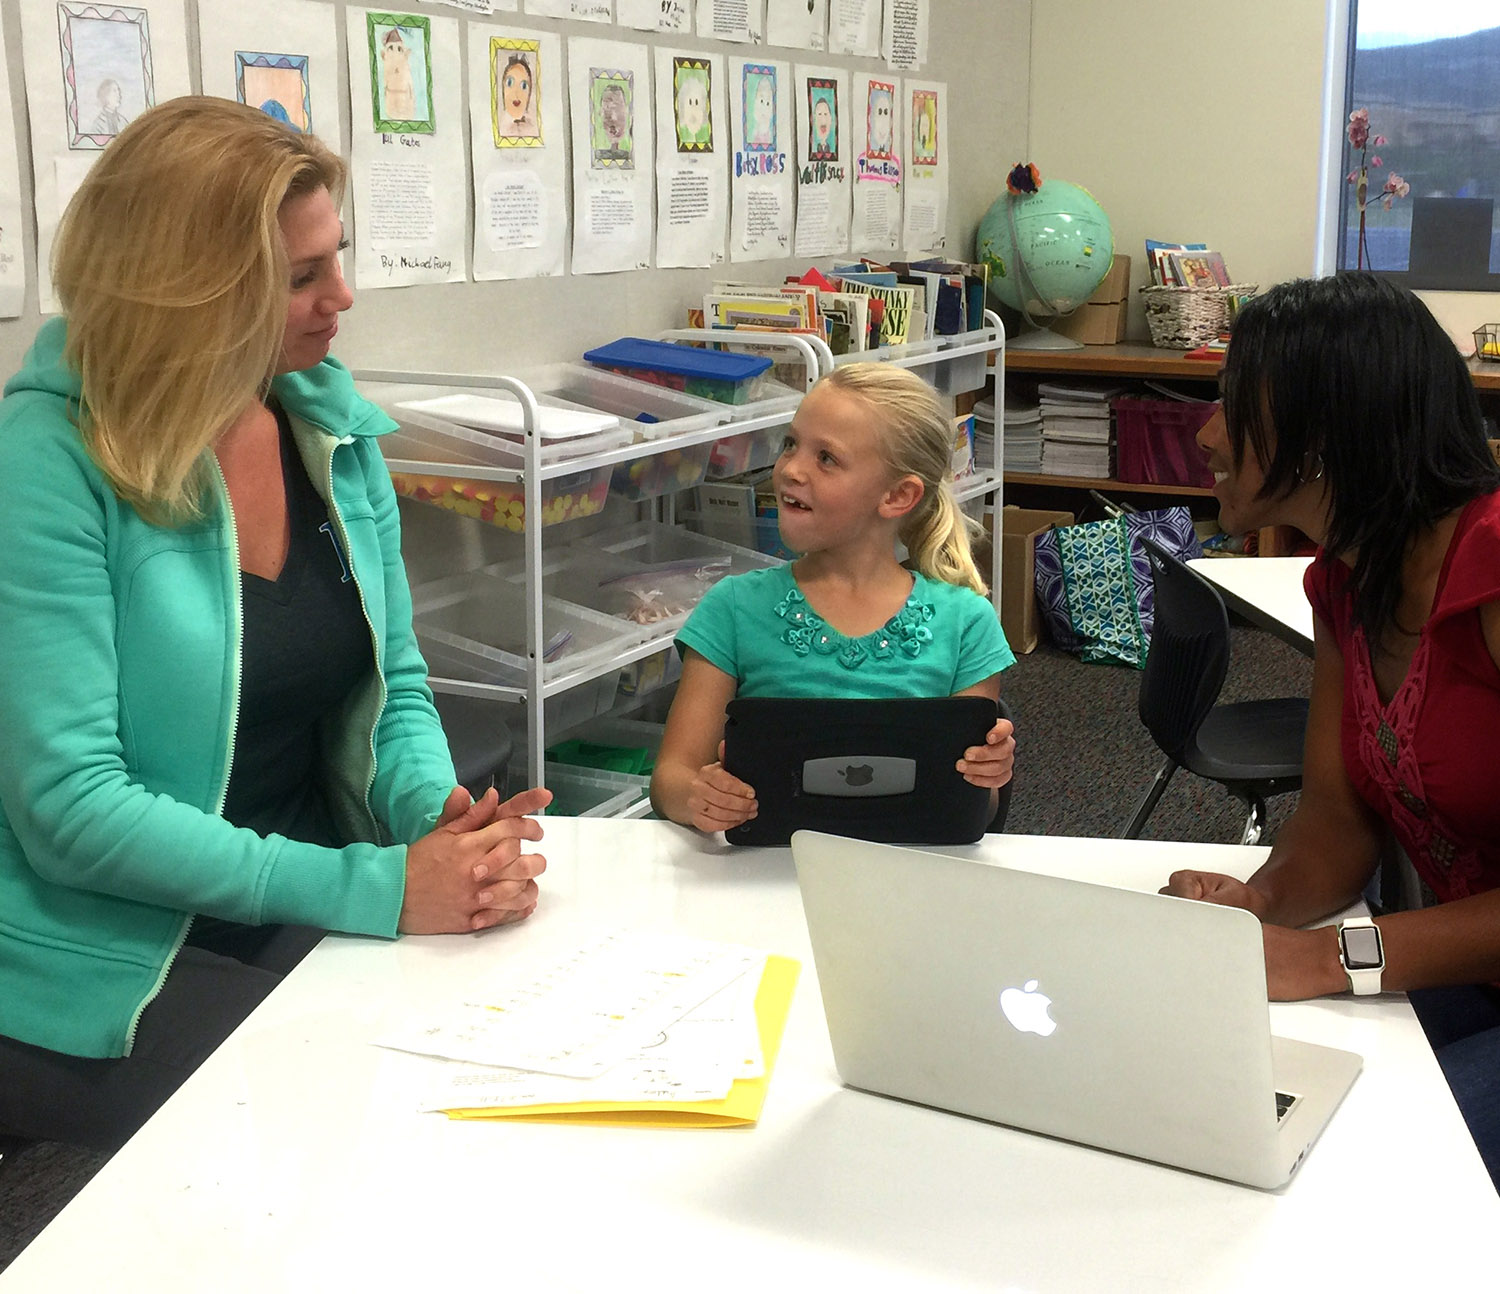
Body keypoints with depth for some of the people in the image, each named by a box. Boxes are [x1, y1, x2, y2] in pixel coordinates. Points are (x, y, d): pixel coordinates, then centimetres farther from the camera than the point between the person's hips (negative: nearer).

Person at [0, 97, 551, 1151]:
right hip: (107, 967, -6)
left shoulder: (335, 428, 3)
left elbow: (394, 688, 12)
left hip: (306, 928, 6)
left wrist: (438, 815, -11)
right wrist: (377, 888, -25)